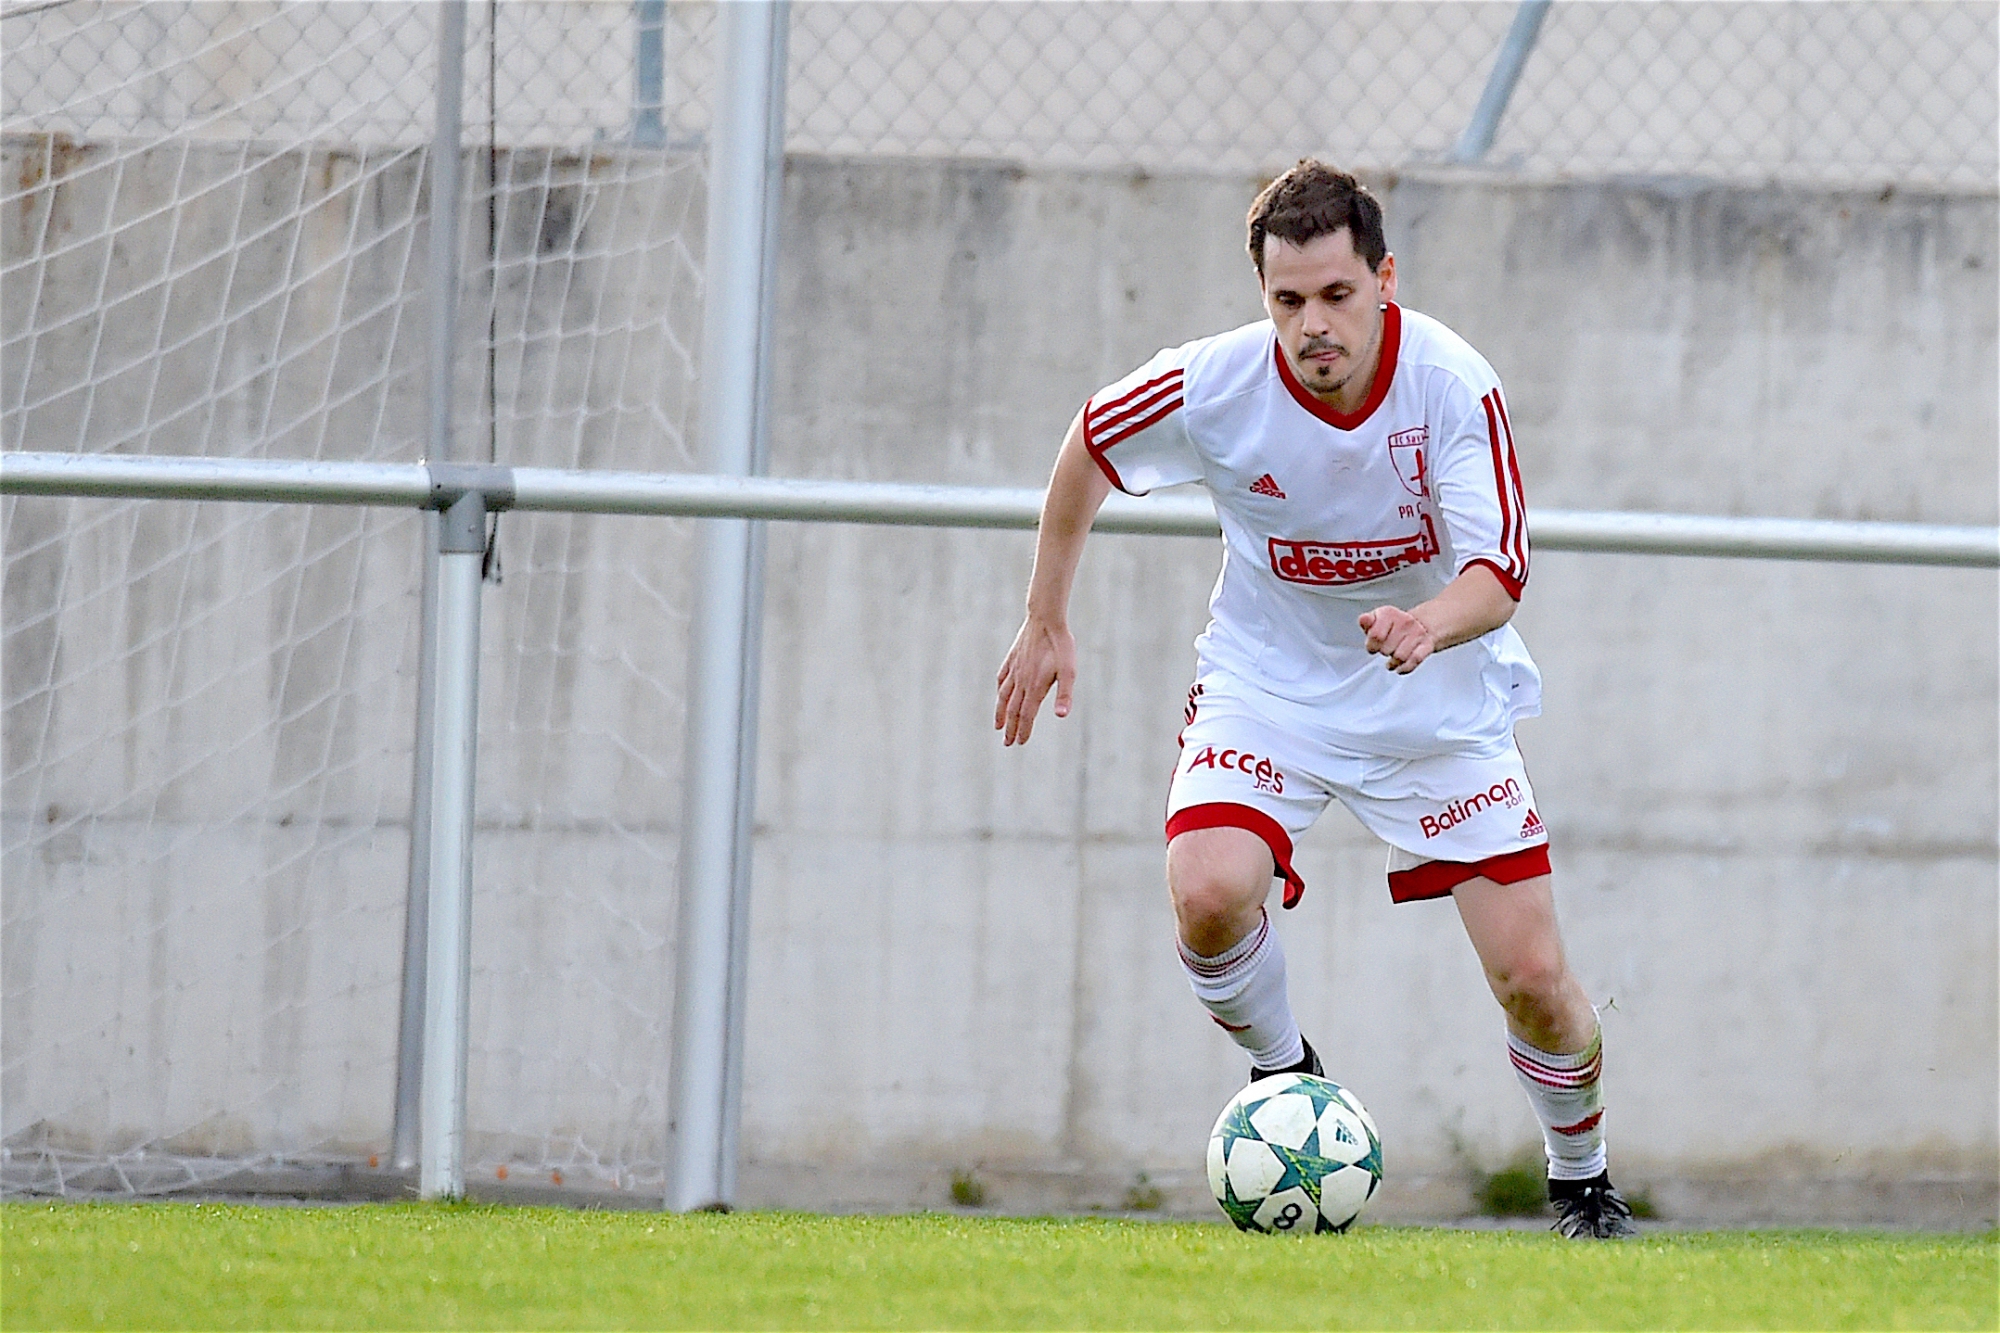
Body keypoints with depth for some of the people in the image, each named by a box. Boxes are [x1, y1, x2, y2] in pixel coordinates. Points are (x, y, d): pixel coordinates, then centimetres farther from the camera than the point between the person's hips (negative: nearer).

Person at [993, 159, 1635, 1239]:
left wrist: (1430, 625, -50)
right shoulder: (1211, 385, -20)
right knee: (1208, 895, -27)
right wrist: (1046, 623, 5)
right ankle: (1281, 1071, 4)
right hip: (1266, 684, 1)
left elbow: (1498, 571, -27)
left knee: (1532, 976, -5)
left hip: (1437, 703, -1)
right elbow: (1088, 449, 1)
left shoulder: (1454, 386, -23)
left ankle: (1582, 1180, 25)